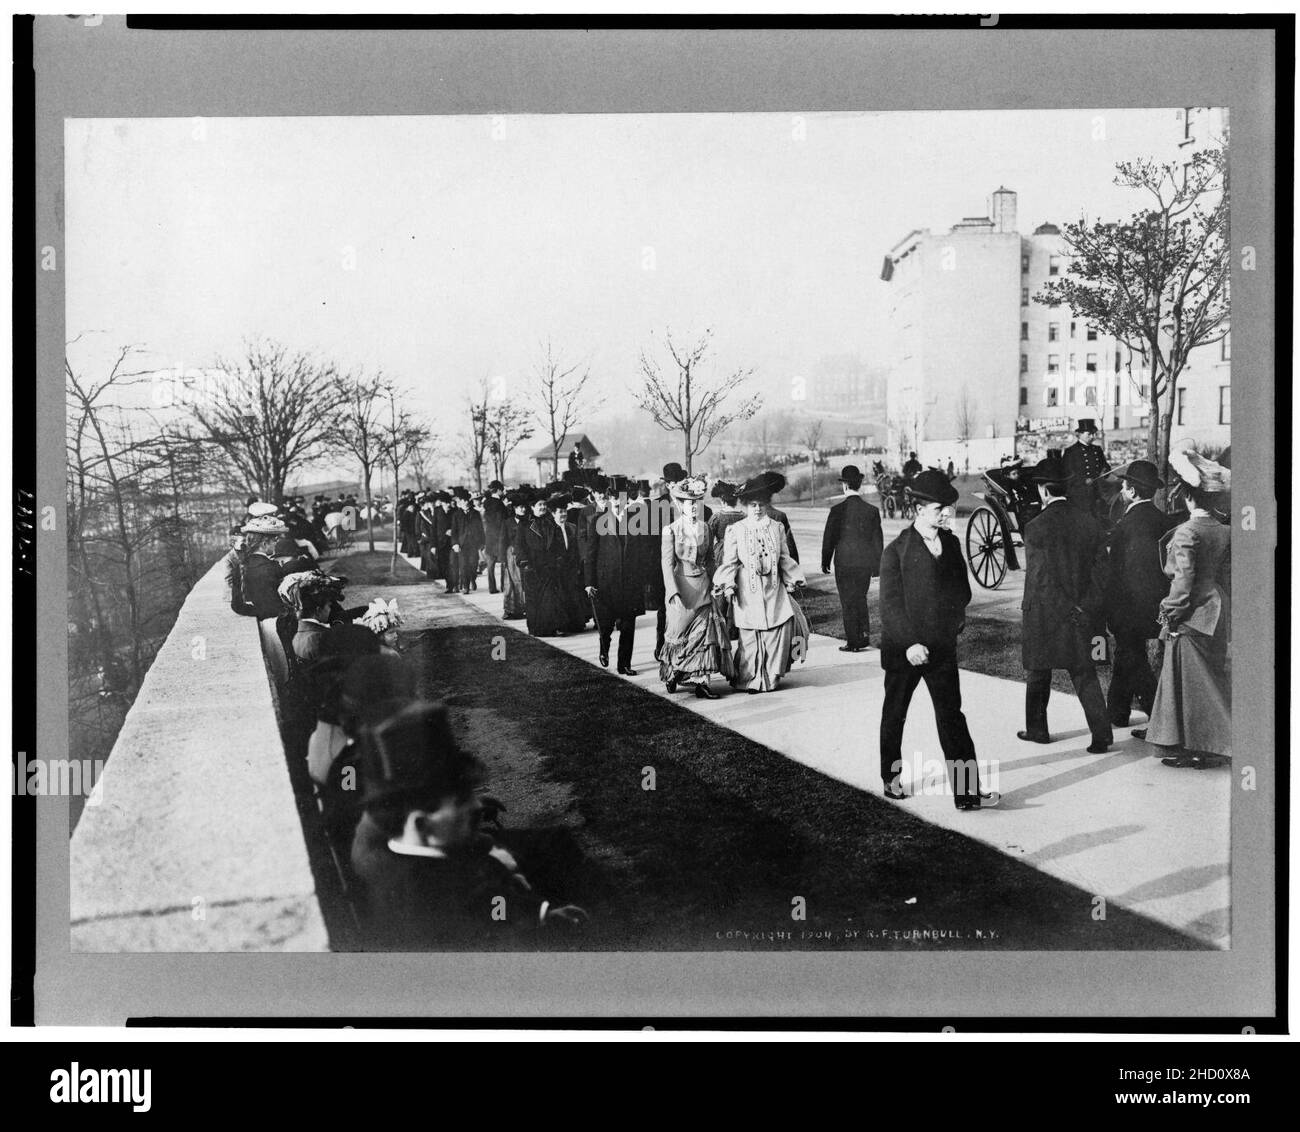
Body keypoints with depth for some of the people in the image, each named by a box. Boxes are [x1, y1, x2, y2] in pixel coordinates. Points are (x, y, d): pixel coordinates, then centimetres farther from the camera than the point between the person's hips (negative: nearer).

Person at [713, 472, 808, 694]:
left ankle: (771, 678, 9)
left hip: (774, 590, 3)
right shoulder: (735, 530, 2)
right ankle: (751, 679, 10)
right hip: (748, 591, -3)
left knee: (781, 629, -6)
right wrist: (726, 584, -11)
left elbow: (784, 558, 16)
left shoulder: (776, 528, 11)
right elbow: (729, 561, 2)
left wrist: (793, 578, 6)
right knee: (750, 635, -3)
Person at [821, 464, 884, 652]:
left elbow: (829, 538, -5)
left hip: (844, 563, -4)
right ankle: (864, 635, 15)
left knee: (848, 602, 5)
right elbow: (877, 539, 5)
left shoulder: (837, 510, -12)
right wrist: (877, 565, 13)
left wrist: (825, 562, 6)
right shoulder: (872, 510, -1)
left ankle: (853, 642, 6)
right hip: (865, 563, 4)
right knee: (860, 598, 20)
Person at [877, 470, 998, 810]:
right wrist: (910, 643, -21)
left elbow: (962, 591, 15)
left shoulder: (951, 543, 7)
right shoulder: (897, 551, -10)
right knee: (894, 715, 10)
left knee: (952, 717, 4)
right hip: (903, 648, -4)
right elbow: (890, 603, -13)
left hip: (942, 645, 4)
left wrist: (954, 622, 1)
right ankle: (891, 780, 25)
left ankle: (967, 793, 12)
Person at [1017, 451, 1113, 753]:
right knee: (1085, 674, 8)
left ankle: (1037, 729, 28)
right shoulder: (1089, 521, 0)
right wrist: (1087, 609, 1)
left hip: (1044, 615, -4)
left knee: (1038, 674, 14)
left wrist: (1071, 612, -8)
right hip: (1083, 615, 4)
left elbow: (1039, 579, -17)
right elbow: (1101, 569, 1)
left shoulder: (1036, 527, -16)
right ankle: (1101, 735, -1)